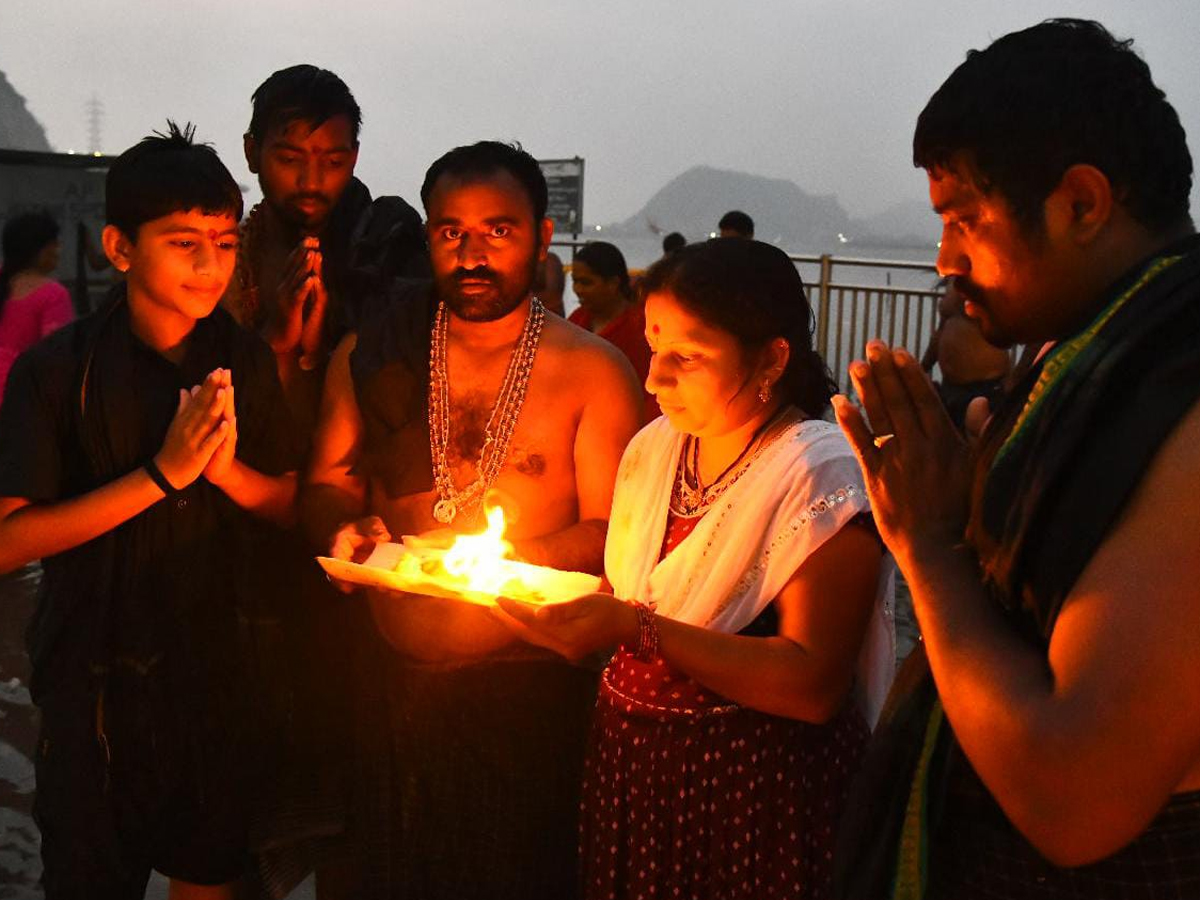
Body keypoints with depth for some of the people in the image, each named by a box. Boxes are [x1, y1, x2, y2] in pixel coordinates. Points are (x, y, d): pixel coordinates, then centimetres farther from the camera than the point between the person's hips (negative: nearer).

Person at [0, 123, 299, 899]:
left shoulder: (246, 360, -1)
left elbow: (289, 506, 4)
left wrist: (227, 468, -17)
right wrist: (162, 473, -25)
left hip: (216, 666, 4)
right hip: (97, 675, -3)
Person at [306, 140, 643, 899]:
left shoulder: (592, 371, -9)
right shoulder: (368, 356, 3)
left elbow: (610, 532, -10)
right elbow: (328, 485, 11)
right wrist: (347, 530, -11)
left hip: (530, 691, -3)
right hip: (398, 679, 3)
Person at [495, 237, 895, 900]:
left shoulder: (824, 473, -16)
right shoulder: (654, 447, 7)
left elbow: (815, 686, -24)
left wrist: (638, 631, -29)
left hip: (755, 782, -6)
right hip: (630, 759, 7)